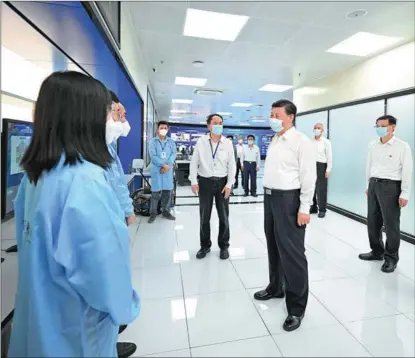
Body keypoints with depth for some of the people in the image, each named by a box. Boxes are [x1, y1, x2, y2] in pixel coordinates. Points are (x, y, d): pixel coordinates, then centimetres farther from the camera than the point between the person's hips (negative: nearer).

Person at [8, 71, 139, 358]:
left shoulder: (36, 172, -5)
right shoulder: (85, 180, -31)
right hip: (76, 328, -7)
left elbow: (43, 248, 5)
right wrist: (124, 307, -12)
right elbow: (106, 264, -29)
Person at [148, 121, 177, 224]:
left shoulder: (171, 142, 10)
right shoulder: (153, 141, 2)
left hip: (168, 169, 3)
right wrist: (163, 164, -17)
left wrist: (167, 166, -14)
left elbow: (173, 154, 0)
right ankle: (153, 213, 9)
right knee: (156, 192, -2)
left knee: (168, 191, 7)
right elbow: (153, 156, -8)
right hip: (156, 169, -3)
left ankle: (165, 211, 20)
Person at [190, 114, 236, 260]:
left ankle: (224, 246, 25)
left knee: (224, 216, 8)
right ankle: (205, 245, 27)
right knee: (204, 216, 10)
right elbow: (194, 162, 1)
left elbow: (232, 165, 1)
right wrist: (194, 181, -6)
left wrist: (229, 184, -6)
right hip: (205, 182, 0)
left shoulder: (227, 143, 0)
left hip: (222, 182, 0)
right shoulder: (201, 142, -1)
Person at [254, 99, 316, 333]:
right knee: (274, 247, 19)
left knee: (292, 252, 0)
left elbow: (308, 176, -14)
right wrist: (267, 194, 13)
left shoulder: (301, 141, -10)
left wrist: (304, 208, -16)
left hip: (289, 199, -8)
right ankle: (276, 288, 40)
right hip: (270, 197, 8)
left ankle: (296, 307, 17)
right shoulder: (274, 140, 13)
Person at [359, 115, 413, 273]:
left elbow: (407, 171, -7)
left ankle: (391, 258, 19)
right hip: (374, 185, 5)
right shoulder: (372, 145, 8)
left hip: (390, 186, -5)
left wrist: (405, 194, -11)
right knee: (372, 222, 12)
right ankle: (377, 251, 30)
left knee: (391, 224, 3)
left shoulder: (402, 146, -6)